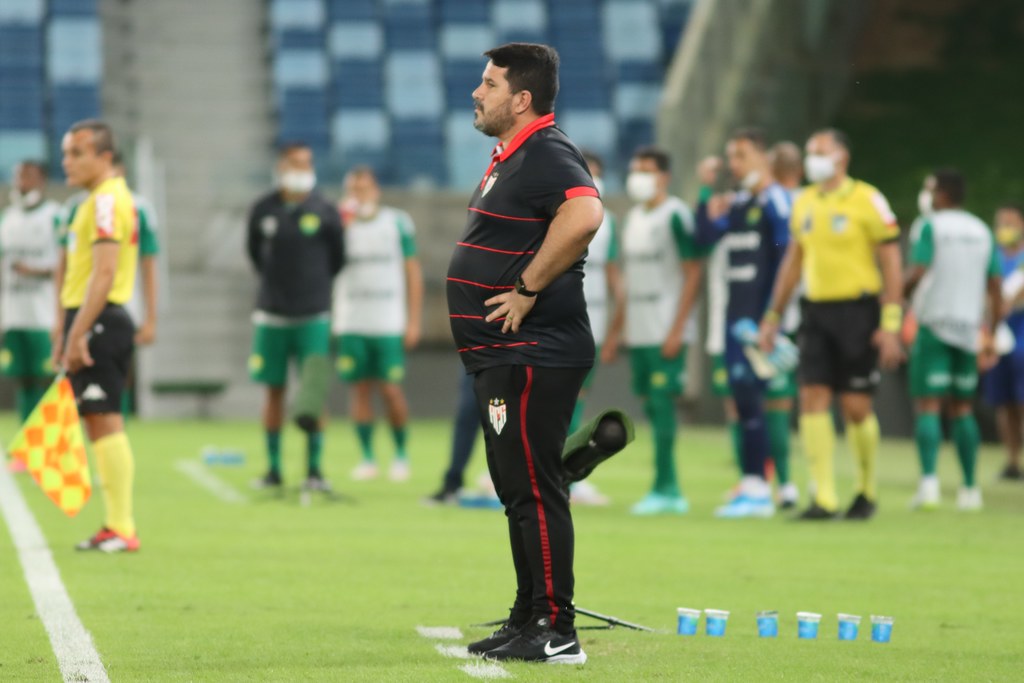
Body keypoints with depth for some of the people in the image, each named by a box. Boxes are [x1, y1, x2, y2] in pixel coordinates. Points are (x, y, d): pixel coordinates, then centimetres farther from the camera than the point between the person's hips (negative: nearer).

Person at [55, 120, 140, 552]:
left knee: (105, 421, -9)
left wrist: (77, 334, -23)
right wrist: (64, 326, 20)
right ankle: (115, 526, 14)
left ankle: (123, 529, -9)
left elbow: (104, 274, -22)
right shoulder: (96, 200, 19)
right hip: (93, 323, 10)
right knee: (98, 423, 11)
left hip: (100, 322, -10)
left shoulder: (108, 200, -14)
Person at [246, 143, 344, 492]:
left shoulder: (324, 212, -2)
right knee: (274, 390, 6)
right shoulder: (263, 209, 2)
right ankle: (273, 469, 12)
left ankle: (314, 469, 0)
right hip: (272, 315, 2)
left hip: (313, 315, -2)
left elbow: (337, 258, 10)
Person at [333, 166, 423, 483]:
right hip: (351, 324, 2)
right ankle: (367, 458, 9)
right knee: (360, 389, 3)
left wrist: (413, 321, -1)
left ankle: (401, 454, 10)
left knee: (391, 390, -5)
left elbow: (413, 273, 4)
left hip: (389, 324, -2)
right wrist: (342, 228, -14)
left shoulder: (397, 223, 2)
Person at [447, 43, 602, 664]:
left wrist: (529, 288, -27)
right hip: (504, 356, 11)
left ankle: (556, 632, -9)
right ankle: (529, 620, 22)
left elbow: (584, 216, -35)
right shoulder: (511, 157, 17)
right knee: (520, 491, 15)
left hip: (531, 356, -11)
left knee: (534, 491, -10)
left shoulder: (547, 154, -16)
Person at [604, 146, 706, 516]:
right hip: (638, 329, 8)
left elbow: (693, 273, -12)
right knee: (651, 405, 7)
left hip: (667, 330, -8)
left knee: (662, 401, -11)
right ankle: (671, 489, 11)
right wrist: (616, 332, 19)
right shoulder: (633, 218, 16)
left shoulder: (675, 215, -9)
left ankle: (663, 489, -9)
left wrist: (677, 329, -18)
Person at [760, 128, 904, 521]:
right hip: (816, 311, 5)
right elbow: (792, 263, 20)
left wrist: (890, 325, -12)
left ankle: (867, 491, 19)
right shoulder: (804, 203, 11)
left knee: (855, 406, -2)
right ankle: (824, 499, -6)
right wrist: (773, 317, 18)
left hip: (857, 311, -5)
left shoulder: (867, 201, -6)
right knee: (812, 399, -6)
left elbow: (891, 264, -6)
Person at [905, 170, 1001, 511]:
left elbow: (918, 273, -17)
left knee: (927, 405, -6)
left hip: (934, 325, -5)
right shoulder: (982, 231, 13)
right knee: (963, 408, 12)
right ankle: (970, 489, 10)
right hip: (968, 327, 5)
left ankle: (929, 480, -21)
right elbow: (996, 287, 11)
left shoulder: (929, 226, -4)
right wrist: (991, 335, 16)